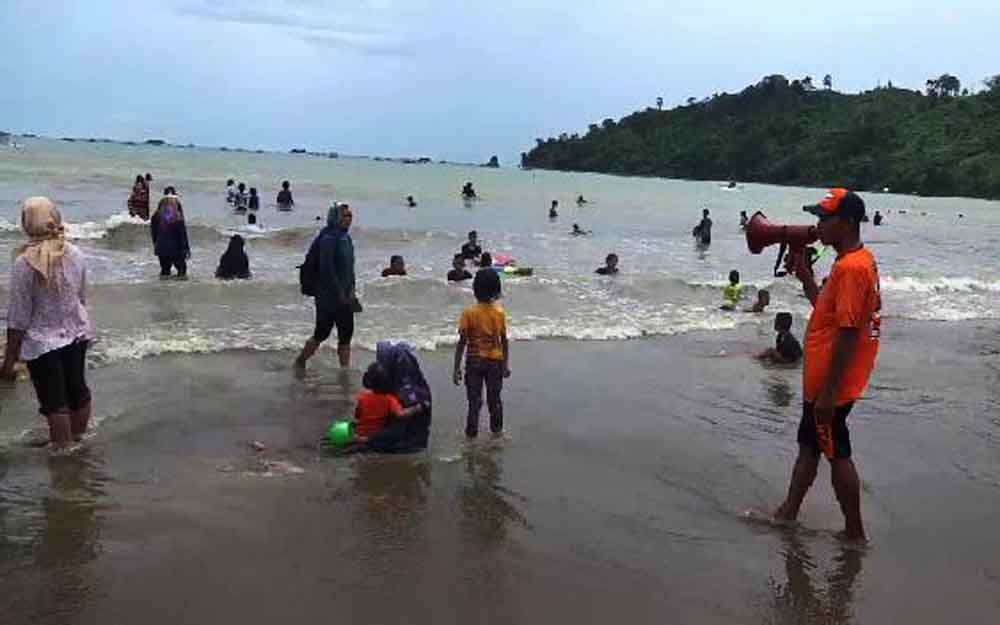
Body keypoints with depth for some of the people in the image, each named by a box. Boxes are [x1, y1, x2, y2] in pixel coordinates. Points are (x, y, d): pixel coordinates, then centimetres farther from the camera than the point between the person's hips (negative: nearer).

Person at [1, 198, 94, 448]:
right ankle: (79, 437, 36)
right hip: (77, 334, 6)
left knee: (55, 402, 5)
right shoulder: (76, 254, -4)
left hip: (43, 342, -5)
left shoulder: (25, 263, -18)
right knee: (77, 389, 20)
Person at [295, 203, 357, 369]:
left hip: (344, 297, 8)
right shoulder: (328, 239, -15)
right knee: (321, 334, 1)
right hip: (328, 297, -8)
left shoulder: (347, 238, 12)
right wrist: (340, 293, -18)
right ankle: (299, 363, 19)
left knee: (346, 334, 6)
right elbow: (327, 270, -19)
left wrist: (351, 290, 9)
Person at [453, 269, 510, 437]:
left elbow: (462, 342, -14)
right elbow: (504, 341, -1)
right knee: (494, 398, 16)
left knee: (474, 400, 7)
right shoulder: (500, 313, -6)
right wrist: (506, 364, 9)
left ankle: (472, 432, 11)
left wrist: (457, 368, -10)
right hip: (495, 362, 2)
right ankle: (497, 430, 27)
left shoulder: (469, 313, -14)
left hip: (474, 361, -2)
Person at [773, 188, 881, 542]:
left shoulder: (851, 267, -23)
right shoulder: (854, 261, 9)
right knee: (809, 446, 19)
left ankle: (855, 533, 17)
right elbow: (825, 310, 19)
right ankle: (787, 514, 32)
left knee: (837, 454, 3)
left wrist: (828, 393, -24)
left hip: (830, 387, -10)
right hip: (820, 383, 10)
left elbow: (848, 334, -26)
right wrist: (803, 273, 11)